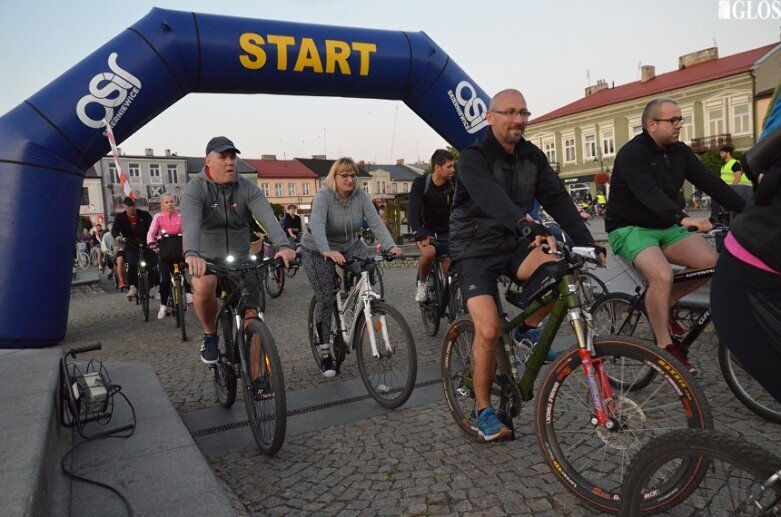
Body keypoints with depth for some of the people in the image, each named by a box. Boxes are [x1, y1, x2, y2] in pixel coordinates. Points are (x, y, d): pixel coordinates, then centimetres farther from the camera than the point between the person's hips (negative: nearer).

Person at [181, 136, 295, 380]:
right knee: (203, 288, -35)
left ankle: (255, 378, 10)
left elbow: (268, 218, -23)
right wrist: (192, 254, -50)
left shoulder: (247, 189, -6)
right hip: (207, 260, -2)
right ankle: (210, 335, -5)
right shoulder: (195, 189, -11)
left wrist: (283, 246, -42)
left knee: (251, 317, -3)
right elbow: (191, 223, -30)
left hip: (240, 260, 2)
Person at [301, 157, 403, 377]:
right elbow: (316, 225, -40)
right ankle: (325, 352, 8)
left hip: (348, 245, 4)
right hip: (318, 251, -4)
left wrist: (391, 246, -39)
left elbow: (375, 221, -22)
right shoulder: (323, 197, -24)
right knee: (325, 299, -6)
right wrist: (328, 251, -57)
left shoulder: (360, 196, -13)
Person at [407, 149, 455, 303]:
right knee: (429, 252, -33)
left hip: (445, 232, 2)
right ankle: (421, 283, -6)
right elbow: (412, 209, -24)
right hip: (425, 231, -2)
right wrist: (418, 232, -39)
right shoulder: (421, 182, -14)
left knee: (449, 273, -9)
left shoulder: (453, 185, -10)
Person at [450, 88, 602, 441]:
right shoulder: (473, 157, -16)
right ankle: (483, 409, 3)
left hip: (515, 244, 5)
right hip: (476, 250, -4)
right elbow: (493, 199, -36)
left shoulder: (532, 156, 2)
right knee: (489, 329, -19)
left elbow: (558, 199, -5)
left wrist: (586, 243, -17)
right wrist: (530, 227, -52)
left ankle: (528, 327, 4)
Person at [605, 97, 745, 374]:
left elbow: (711, 183, 1)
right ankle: (665, 345, -13)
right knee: (662, 275, -31)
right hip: (631, 229, -7)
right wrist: (683, 218, -45)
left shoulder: (680, 152, 6)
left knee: (712, 262, -15)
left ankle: (663, 304, 8)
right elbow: (648, 193, -32)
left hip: (666, 227, 7)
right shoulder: (632, 153, -16)